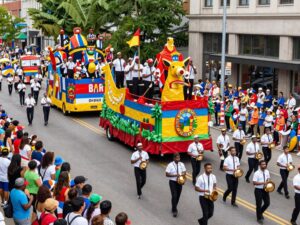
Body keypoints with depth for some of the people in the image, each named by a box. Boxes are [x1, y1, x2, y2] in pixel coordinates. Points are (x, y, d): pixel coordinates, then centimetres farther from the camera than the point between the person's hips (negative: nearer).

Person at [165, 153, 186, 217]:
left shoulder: (181, 164, 2)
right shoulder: (170, 165, -12)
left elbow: (184, 172, 8)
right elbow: (167, 174, -13)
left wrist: (181, 175, -16)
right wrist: (175, 175, -24)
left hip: (179, 182, 5)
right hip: (173, 182, -5)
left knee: (178, 196, 13)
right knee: (174, 196, -12)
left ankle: (174, 208, 33)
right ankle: (174, 210, -4)